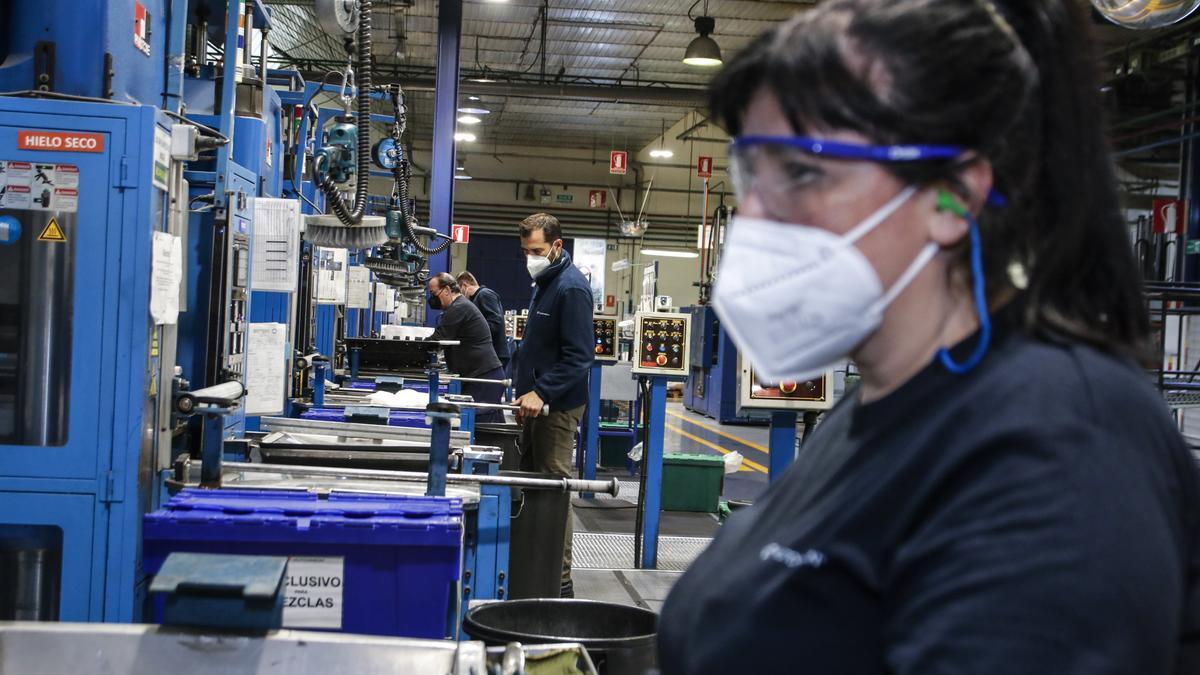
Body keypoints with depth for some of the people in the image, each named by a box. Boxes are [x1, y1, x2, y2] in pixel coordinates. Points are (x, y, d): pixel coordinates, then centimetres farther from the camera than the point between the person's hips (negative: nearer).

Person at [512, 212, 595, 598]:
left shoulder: (570, 287, -14)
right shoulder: (544, 283, 17)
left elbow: (579, 356, -20)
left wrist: (541, 392, -25)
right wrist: (523, 385, 20)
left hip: (557, 407, -10)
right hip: (537, 403, 10)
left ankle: (560, 583, -1)